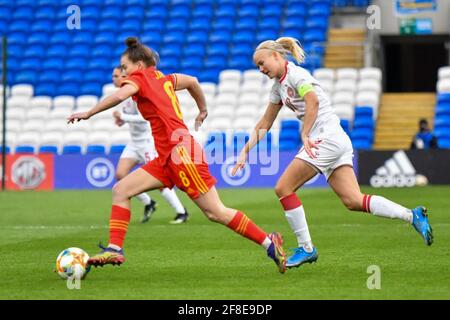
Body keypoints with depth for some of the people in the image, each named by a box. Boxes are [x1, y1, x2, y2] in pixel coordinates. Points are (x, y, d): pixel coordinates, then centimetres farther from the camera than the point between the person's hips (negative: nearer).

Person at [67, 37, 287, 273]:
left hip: (180, 150, -9)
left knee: (216, 213, -6)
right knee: (120, 190, 1)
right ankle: (114, 249, -4)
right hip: (167, 158, 9)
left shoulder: (140, 77, -3)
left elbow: (120, 95, -23)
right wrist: (202, 110, 47)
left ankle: (268, 243, 1)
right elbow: (192, 81, 33)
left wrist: (87, 113, -18)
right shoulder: (164, 79, 19)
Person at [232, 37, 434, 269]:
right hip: (337, 141, 9)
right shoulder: (279, 85, 22)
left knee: (283, 188, -5)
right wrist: (245, 151, 22)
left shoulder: (295, 74, -6)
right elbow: (264, 124, 28)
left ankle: (306, 248, -1)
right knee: (353, 201, -2)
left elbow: (312, 100, -24)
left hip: (327, 137, -9)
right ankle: (412, 216, -7)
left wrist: (304, 135, -25)